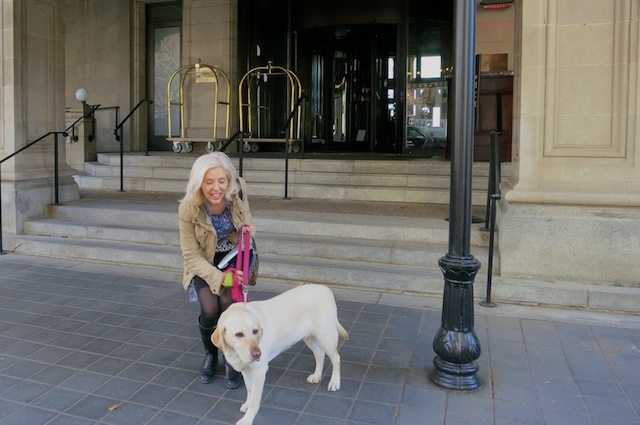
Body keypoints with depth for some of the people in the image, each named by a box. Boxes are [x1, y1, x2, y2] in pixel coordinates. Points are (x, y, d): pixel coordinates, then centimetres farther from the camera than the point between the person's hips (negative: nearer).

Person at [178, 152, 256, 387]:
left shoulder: (238, 189, -24)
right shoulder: (188, 209, -29)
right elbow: (192, 256, -19)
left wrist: (248, 224, -18)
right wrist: (220, 277, -34)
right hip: (205, 259, -1)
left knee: (228, 303, -21)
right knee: (210, 309, -19)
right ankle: (210, 355, 15)